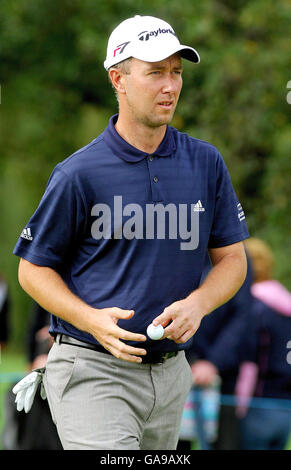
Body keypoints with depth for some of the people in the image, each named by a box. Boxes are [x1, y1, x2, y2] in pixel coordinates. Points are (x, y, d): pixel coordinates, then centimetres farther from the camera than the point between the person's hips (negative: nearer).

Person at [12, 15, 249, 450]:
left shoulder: (206, 163, 5)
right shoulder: (79, 174, -8)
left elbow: (232, 259, 11)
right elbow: (34, 269, -1)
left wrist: (196, 304, -11)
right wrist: (93, 321, -18)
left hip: (170, 375, 5)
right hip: (92, 370, -5)